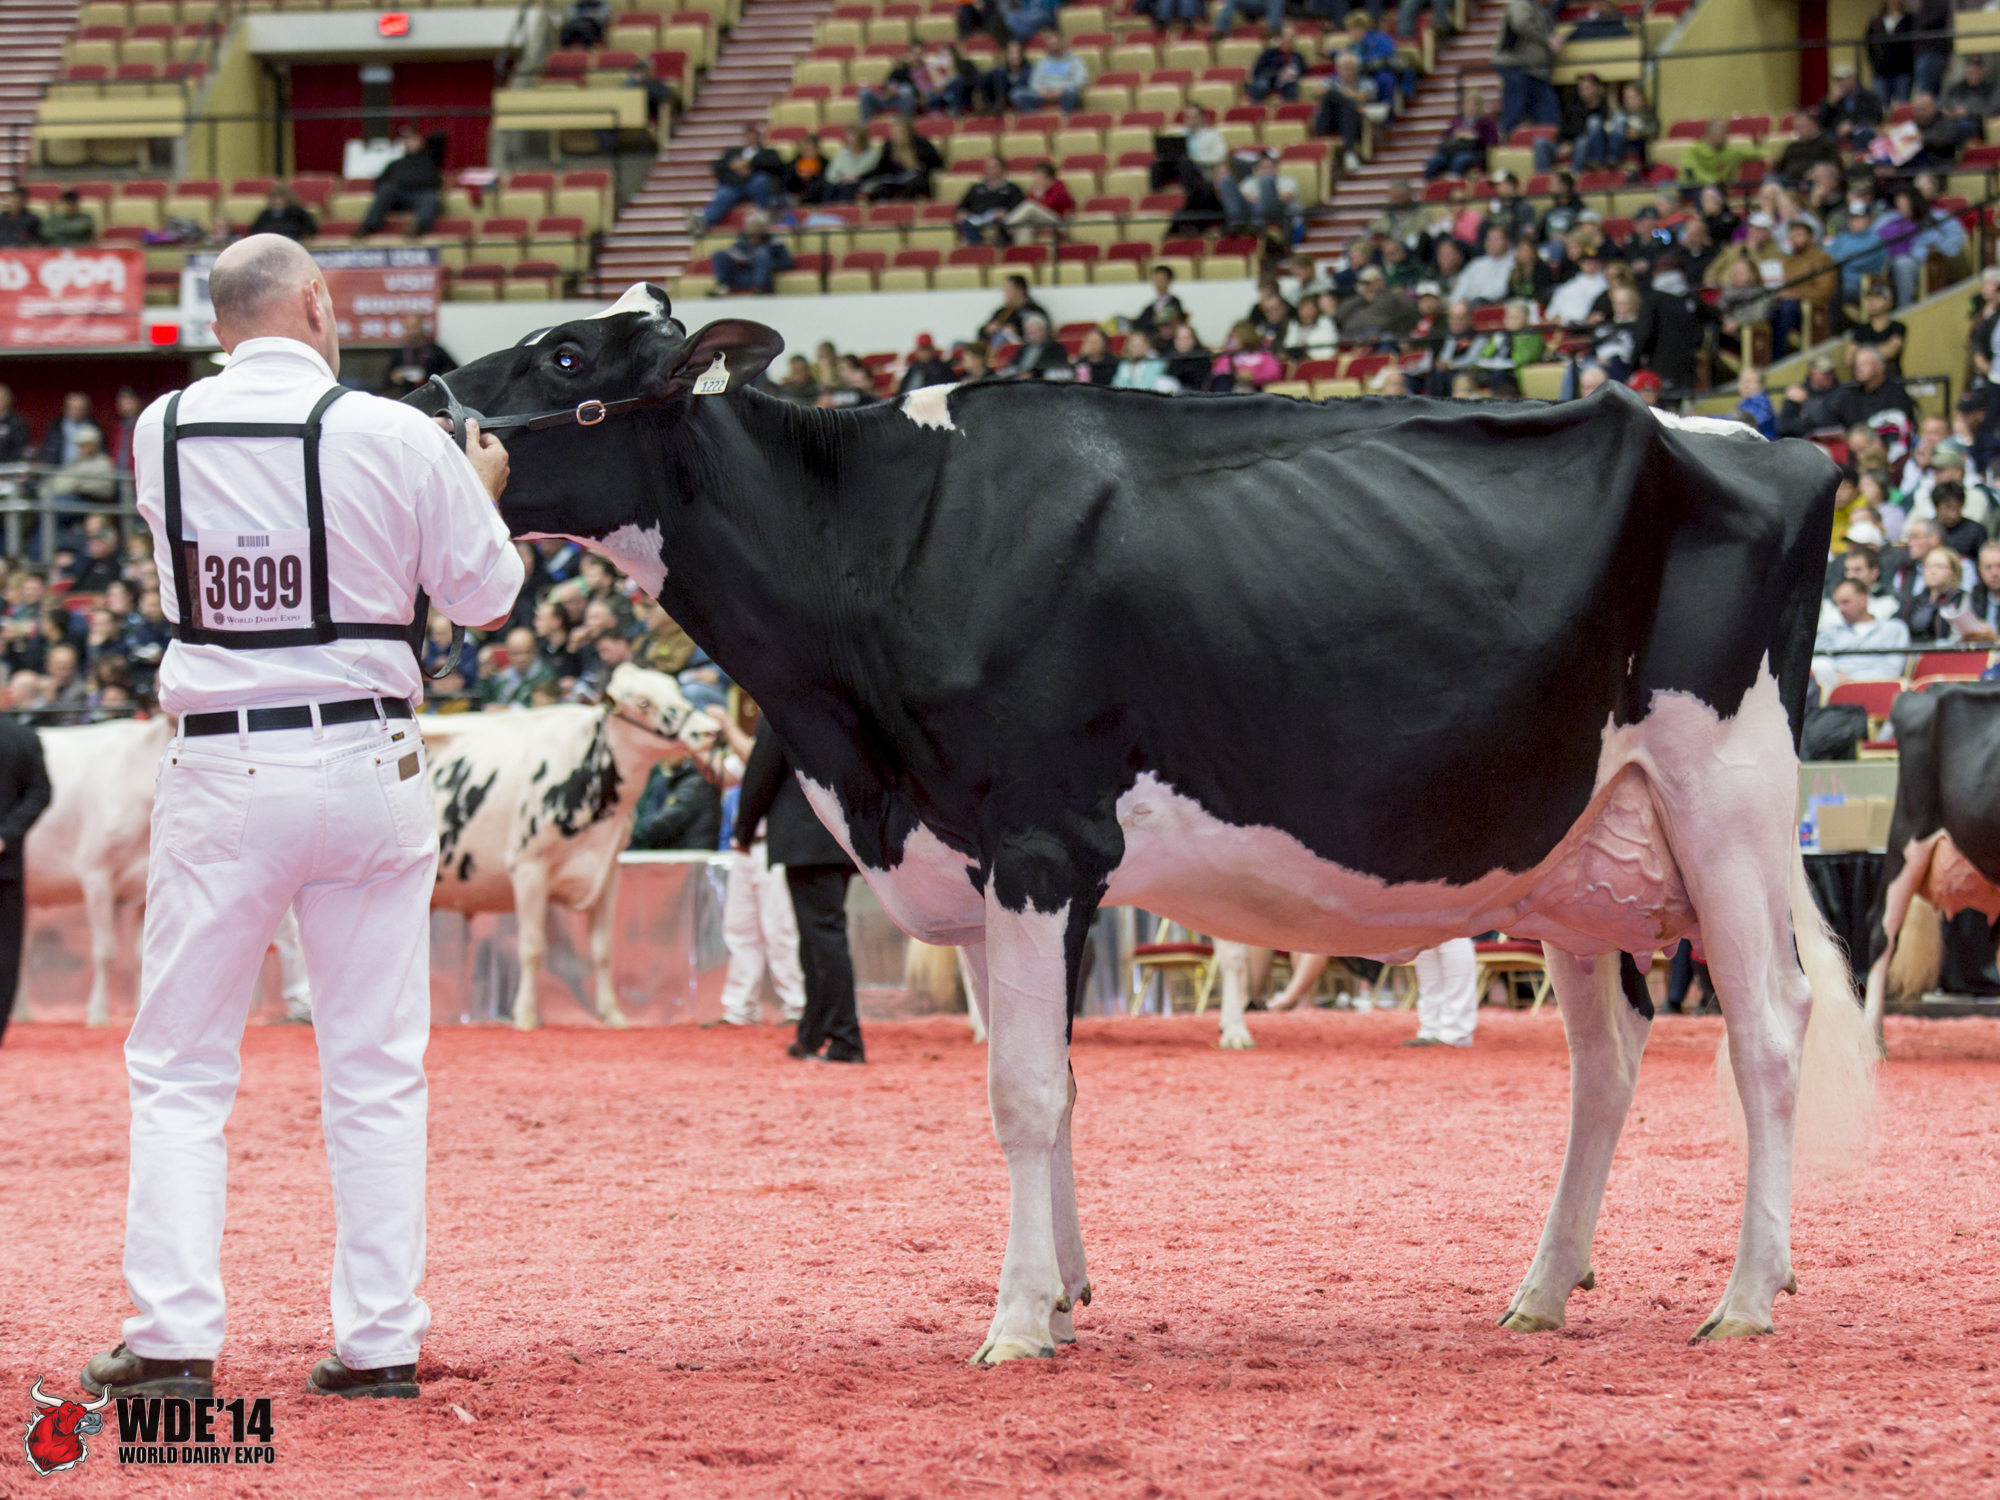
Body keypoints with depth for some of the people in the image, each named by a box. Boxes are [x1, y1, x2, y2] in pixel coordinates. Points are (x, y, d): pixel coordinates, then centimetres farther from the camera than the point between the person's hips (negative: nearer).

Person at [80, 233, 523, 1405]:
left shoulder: (162, 433, 0)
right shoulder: (394, 438, -7)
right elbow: (488, 599, 2)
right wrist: (482, 490, 22)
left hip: (219, 776, 1)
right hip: (365, 768, -1)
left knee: (181, 1069, 7)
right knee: (377, 1072, 8)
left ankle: (175, 1338, -2)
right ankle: (381, 1341, 8)